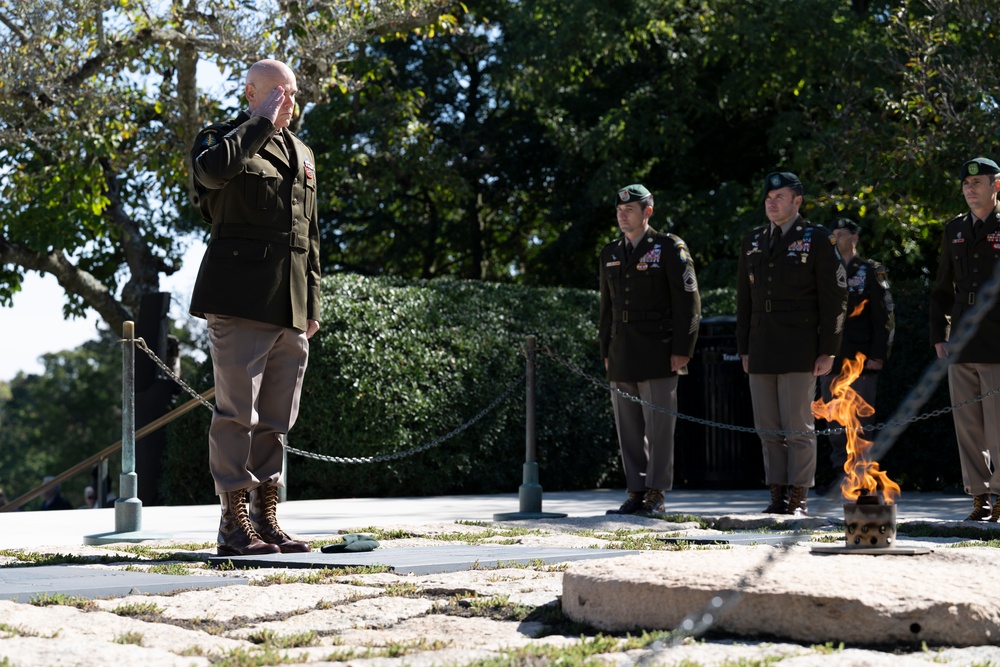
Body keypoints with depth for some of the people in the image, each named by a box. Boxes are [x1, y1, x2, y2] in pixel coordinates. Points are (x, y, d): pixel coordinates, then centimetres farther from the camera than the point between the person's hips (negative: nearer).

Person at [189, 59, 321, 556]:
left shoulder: (301, 153, 22)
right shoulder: (223, 139, 2)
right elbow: (212, 169, -25)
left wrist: (312, 303, 18)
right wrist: (263, 122, -14)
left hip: (290, 308, 6)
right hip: (240, 302, -6)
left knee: (276, 419, 8)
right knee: (237, 412, -7)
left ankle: (267, 519, 14)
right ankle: (234, 525, -2)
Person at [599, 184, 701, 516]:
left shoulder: (670, 248, -2)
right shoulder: (610, 254, 16)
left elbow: (688, 301, -5)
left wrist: (682, 350, -11)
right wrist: (606, 352, 15)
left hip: (658, 352, -6)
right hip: (622, 357, 6)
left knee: (659, 424, -4)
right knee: (628, 427, 6)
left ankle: (656, 494, 0)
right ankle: (636, 492, 12)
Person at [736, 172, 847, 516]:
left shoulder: (818, 240, -1)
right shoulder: (752, 242, 15)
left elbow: (835, 298, -4)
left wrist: (828, 351, -9)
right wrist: (744, 349, 12)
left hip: (799, 350, -5)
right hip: (761, 351, 5)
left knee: (799, 426, -4)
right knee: (768, 429, 5)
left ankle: (799, 498, 1)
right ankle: (778, 497, 11)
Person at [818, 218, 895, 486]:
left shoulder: (871, 271, 1)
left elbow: (885, 316, -4)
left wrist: (878, 355, -11)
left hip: (861, 361, -5)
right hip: (830, 360, 5)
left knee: (862, 421, -2)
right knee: (835, 424, 6)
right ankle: (839, 472, 11)